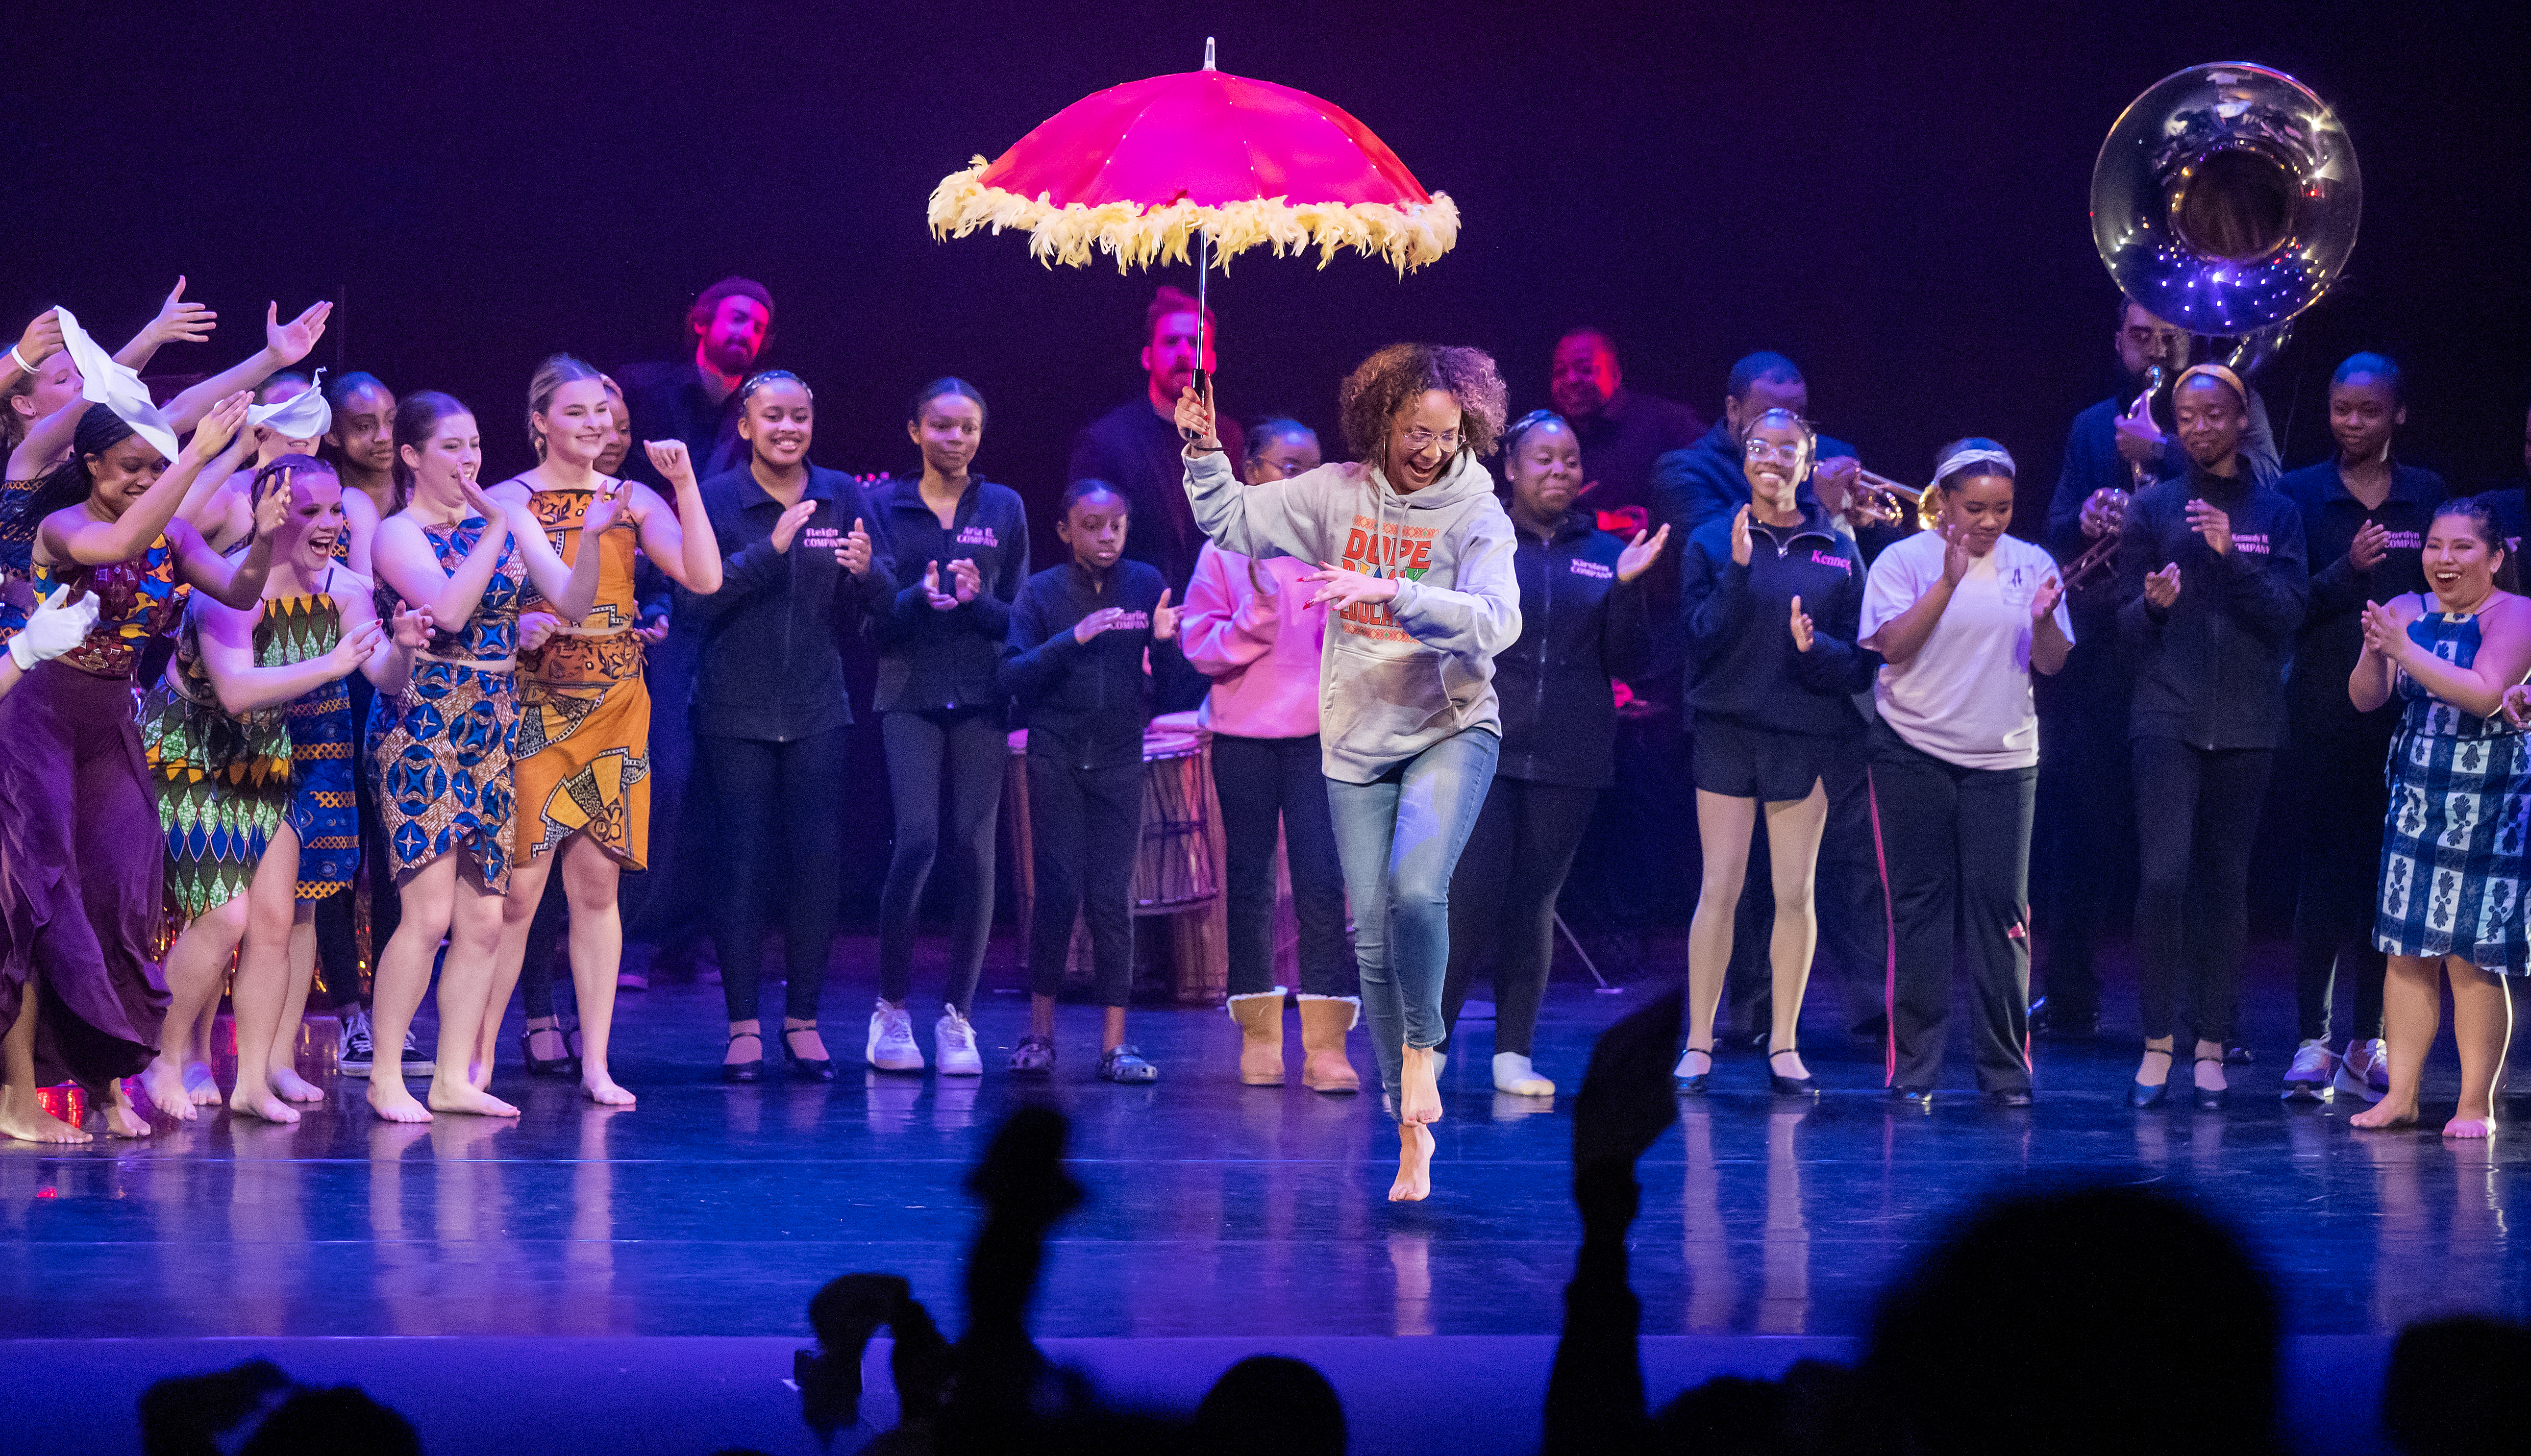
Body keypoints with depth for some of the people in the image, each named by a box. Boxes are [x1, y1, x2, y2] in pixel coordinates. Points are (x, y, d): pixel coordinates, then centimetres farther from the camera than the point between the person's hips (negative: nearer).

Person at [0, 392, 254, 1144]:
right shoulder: (61, 528, -13)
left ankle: (107, 1080, 9)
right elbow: (120, 543, -34)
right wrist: (200, 454, -35)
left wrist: (269, 535, -25)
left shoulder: (171, 533, 5)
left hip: (112, 730, 6)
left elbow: (239, 591, -5)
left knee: (120, 899, 2)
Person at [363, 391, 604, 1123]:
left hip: (493, 731, 6)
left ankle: (455, 1077, 11)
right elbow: (449, 608, -21)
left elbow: (572, 603, 2)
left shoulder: (509, 520, 10)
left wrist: (592, 538, -14)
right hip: (422, 726, -6)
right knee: (430, 913, -12)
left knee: (483, 921, 4)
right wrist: (494, 528, -24)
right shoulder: (398, 534, -5)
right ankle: (385, 1077, -4)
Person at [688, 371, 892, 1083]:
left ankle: (803, 1021, 7)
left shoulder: (842, 497, 3)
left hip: (816, 710, 2)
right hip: (736, 711, -2)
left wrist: (867, 569, -20)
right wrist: (768, 549, -24)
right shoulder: (714, 500, -5)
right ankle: (743, 1027, 2)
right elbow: (692, 603, -16)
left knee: (817, 863, -2)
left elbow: (881, 605, 3)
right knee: (742, 863, -4)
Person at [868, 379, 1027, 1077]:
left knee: (974, 848, -4)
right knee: (916, 841, -15)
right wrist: (921, 599, -19)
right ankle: (892, 1007, 0)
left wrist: (975, 601, -14)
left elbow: (1019, 618, 6)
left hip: (981, 699, 2)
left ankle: (957, 1015, 4)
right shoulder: (885, 507, 4)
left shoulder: (1003, 509, 8)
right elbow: (874, 621, 1)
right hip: (910, 697, -2)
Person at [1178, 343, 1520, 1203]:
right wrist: (1204, 448, -5)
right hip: (1358, 740, 3)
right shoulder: (1336, 495, 2)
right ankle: (1412, 1131, 10)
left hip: (1451, 729, -3)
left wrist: (1392, 594, -33)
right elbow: (1230, 521, 11)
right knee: (1373, 934, 1)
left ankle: (1423, 1044, 1)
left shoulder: (1476, 513, -8)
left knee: (1417, 889, -27)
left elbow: (1495, 621, -24)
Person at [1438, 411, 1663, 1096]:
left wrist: (1628, 586, -8)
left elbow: (1629, 660, 5)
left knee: (1535, 904, 5)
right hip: (1483, 754, -3)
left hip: (1568, 761, 3)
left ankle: (1513, 1052, 11)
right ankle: (1427, 1044, 0)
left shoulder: (1605, 555, 10)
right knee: (1471, 899, -11)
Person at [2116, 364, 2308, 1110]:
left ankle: (2211, 1047, 7)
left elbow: (2290, 612, -3)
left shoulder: (2276, 512, 8)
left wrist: (2233, 556, -16)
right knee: (2163, 874, -13)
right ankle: (2157, 1043, -7)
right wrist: (2153, 605, -17)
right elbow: (2127, 621, 6)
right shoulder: (2153, 507, 6)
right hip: (2168, 715, -1)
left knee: (2227, 880, 2)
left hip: (2246, 719, 1)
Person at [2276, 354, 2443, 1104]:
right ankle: (2312, 1041, -4)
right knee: (2327, 865, -5)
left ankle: (2369, 1043, 7)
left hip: (2406, 708, 2)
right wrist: (2346, 571, -19)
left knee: (2391, 871, 2)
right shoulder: (2300, 493, 3)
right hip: (2326, 709, -2)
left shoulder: (2426, 494, 8)